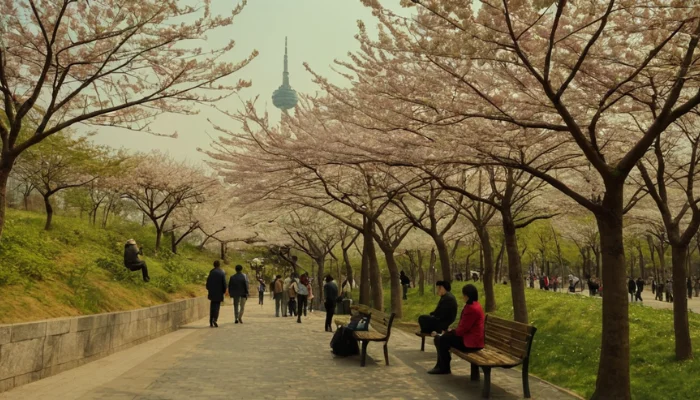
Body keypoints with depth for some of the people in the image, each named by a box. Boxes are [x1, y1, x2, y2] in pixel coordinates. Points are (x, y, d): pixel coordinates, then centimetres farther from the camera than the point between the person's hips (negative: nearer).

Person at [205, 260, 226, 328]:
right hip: (219, 292, -2)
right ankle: (215, 319, -16)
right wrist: (224, 291, 6)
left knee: (212, 306, 11)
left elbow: (208, 282, 2)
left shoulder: (211, 272, 0)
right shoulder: (222, 273, -7)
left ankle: (211, 322, 11)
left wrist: (209, 289, 14)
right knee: (217, 306, 4)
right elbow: (224, 283, -7)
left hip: (212, 292, 3)